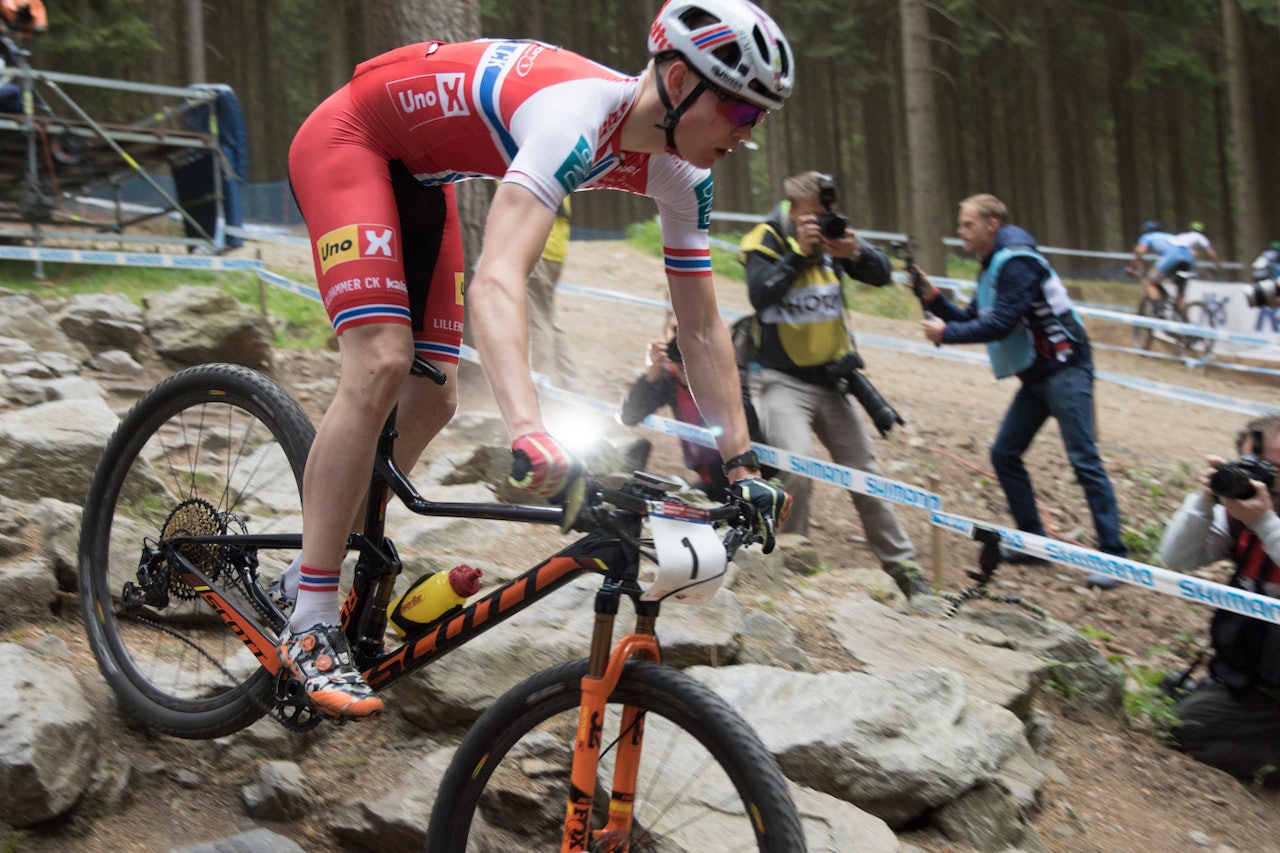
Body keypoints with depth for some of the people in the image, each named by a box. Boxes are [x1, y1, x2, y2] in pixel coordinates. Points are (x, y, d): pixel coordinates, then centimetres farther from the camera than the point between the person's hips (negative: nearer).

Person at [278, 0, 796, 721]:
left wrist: (743, 466, -9)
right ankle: (311, 628, -13)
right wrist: (530, 433, -63)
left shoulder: (681, 174, -12)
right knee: (381, 366, -23)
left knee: (433, 400, 2)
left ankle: (316, 567, 21)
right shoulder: (578, 116, -37)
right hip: (347, 138, -8)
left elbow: (703, 332, -4)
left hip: (419, 173, 8)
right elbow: (497, 283, -50)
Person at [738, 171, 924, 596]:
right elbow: (761, 296, -24)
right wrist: (799, 253, -30)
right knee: (796, 470, -23)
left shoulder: (835, 235, 2)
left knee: (866, 476, 9)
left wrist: (856, 253, -25)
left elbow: (883, 275, -6)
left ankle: (903, 568, 19)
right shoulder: (764, 241, -9)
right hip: (781, 380, -5)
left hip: (830, 380, 5)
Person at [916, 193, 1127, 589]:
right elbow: (971, 320, 14)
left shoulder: (1017, 263, -15)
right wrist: (933, 297, 2)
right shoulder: (992, 268, 15)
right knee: (1004, 454, 8)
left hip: (1065, 371, -10)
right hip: (1036, 376, 10)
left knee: (1083, 460, -12)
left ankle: (1113, 554, -10)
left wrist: (945, 333, -15)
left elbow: (1000, 325, -22)